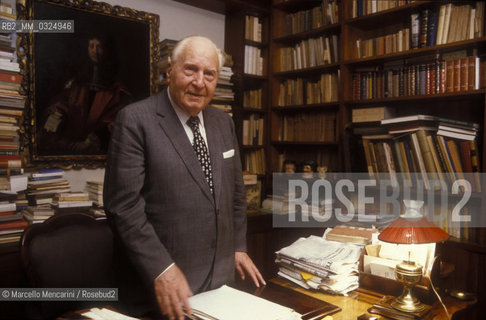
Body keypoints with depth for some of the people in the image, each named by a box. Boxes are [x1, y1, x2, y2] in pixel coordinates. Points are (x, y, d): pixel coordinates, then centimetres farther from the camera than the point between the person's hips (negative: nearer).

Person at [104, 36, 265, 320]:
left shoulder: (224, 122, 6)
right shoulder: (135, 120, -12)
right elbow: (124, 205, -16)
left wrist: (238, 247, 11)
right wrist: (161, 269, -20)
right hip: (164, 281, -6)